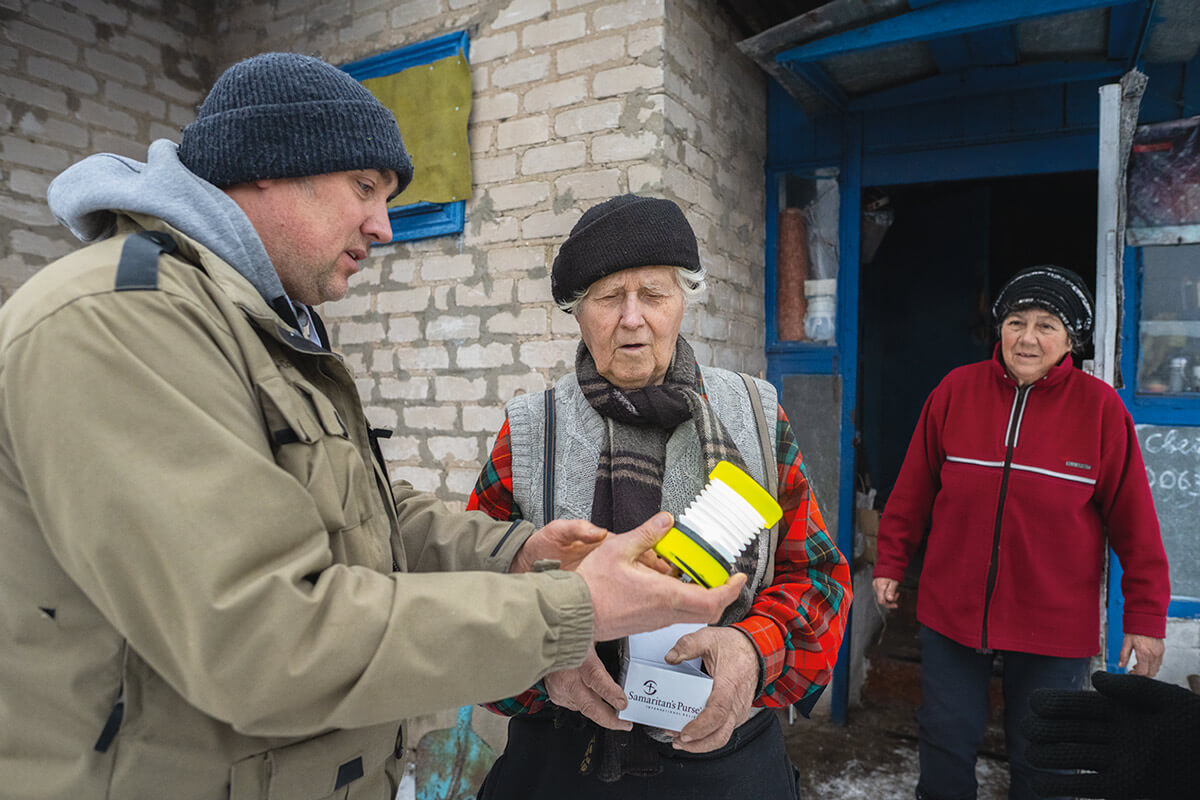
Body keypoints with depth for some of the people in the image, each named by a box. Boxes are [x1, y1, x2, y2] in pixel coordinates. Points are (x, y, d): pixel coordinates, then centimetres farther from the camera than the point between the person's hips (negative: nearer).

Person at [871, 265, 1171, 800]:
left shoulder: (1100, 407, -7)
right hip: (951, 610, 1)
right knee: (946, 741, 15)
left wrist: (1146, 615, -1)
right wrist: (891, 562, 6)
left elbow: (1133, 519, -2)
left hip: (1055, 624, -1)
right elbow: (914, 489, 3)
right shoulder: (957, 390, -3)